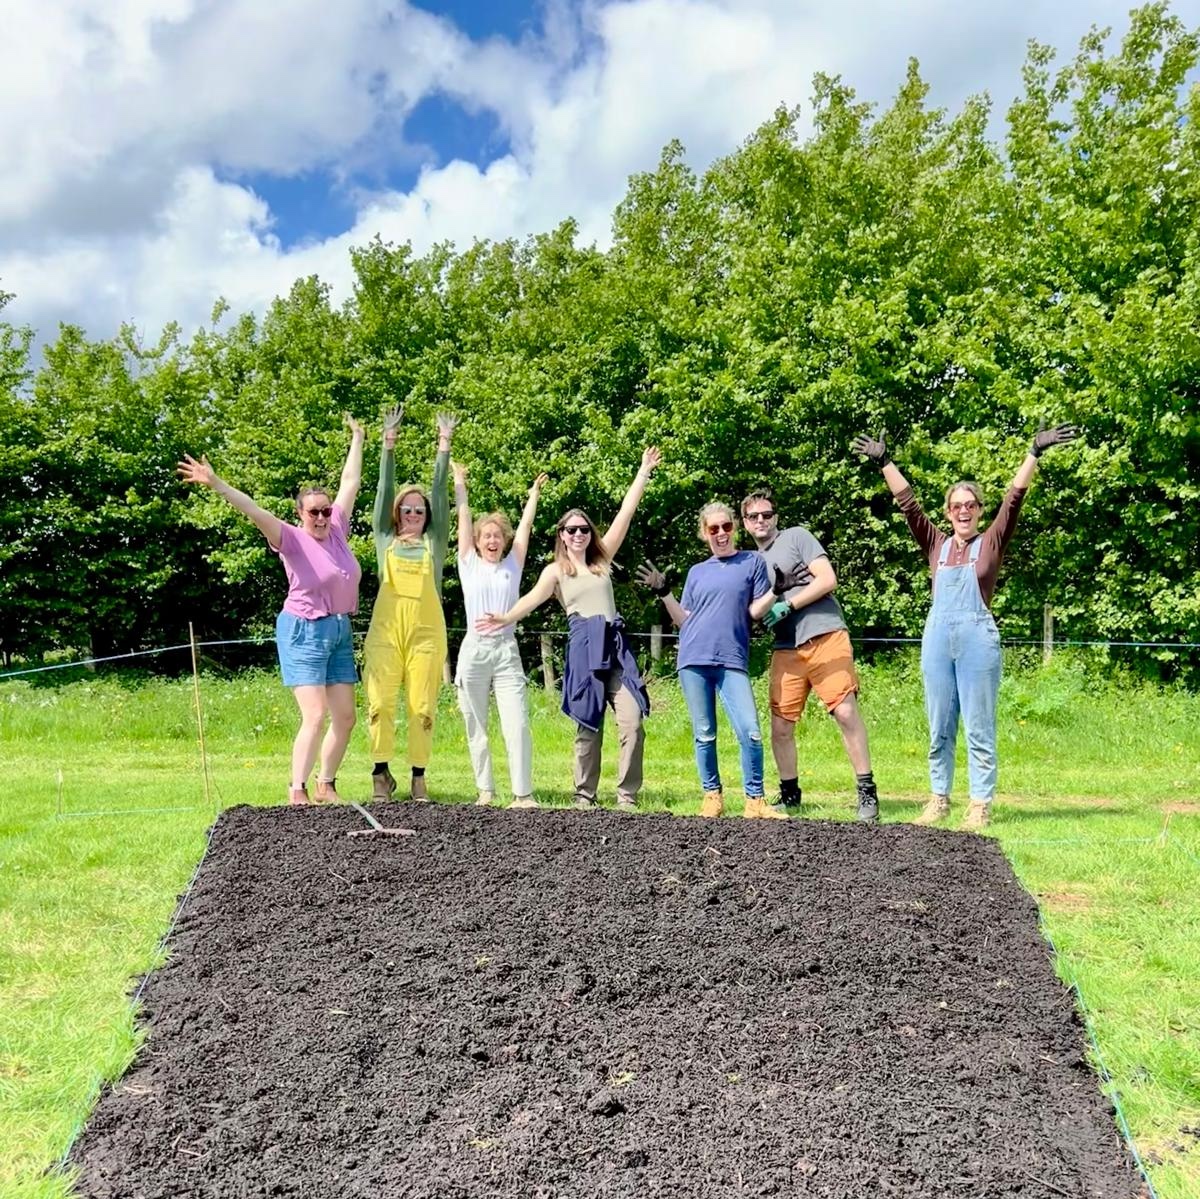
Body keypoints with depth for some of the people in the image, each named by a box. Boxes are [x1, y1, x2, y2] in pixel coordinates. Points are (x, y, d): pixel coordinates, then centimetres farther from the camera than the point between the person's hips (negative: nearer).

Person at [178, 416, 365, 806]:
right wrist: (216, 485, -35)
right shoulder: (292, 539, -10)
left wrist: (357, 440, 20)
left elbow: (350, 482, 12)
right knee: (315, 717, -12)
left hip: (340, 633, 6)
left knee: (345, 718, 7)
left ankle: (326, 785, 22)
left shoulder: (337, 530, 3)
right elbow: (254, 511, -23)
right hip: (304, 633, -6)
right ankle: (297, 792, -4)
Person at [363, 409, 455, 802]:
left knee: (422, 706, -1)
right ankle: (381, 773, 6)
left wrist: (444, 445, 6)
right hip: (386, 628, 0)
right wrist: (389, 442, 5)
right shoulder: (385, 538, 16)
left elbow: (440, 492, 10)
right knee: (380, 702, -6)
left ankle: (418, 777, 9)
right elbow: (384, 489, 11)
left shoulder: (434, 541, 15)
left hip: (426, 631, 0)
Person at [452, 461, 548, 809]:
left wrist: (534, 494, 20)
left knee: (517, 725, -9)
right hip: (474, 650, 0)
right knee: (476, 728, 4)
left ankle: (523, 793, -7)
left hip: (507, 651, 0)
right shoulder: (469, 564, 9)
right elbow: (464, 519, 9)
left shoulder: (513, 565, 11)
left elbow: (526, 526, 13)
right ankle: (485, 790, 15)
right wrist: (459, 484, 13)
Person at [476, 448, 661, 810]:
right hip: (583, 648, -2)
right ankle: (584, 797, 10)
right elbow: (533, 598, -11)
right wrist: (506, 618, -31)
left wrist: (644, 472, 14)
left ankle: (627, 797, -3)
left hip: (615, 646, 3)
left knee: (632, 722, -9)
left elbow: (625, 513, 15)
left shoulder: (602, 559, 16)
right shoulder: (556, 570, 8)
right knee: (588, 726, 0)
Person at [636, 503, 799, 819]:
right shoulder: (697, 572, 17)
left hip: (732, 662, -2)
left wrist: (776, 591, -11)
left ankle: (755, 801, -1)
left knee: (751, 733, -11)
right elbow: (682, 620, 14)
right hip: (694, 660, 2)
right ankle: (712, 796, 16)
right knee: (704, 734, 5)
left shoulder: (753, 562, 10)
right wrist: (664, 593, 4)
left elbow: (756, 611, 4)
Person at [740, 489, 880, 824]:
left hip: (825, 637, -5)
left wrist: (786, 606, -9)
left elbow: (828, 579, -5)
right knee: (780, 727, 2)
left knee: (846, 713, -11)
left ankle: (867, 793, -3)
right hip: (786, 649, 5)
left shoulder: (796, 536, 6)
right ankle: (789, 795, 18)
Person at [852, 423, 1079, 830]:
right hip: (938, 636, 3)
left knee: (979, 728, 1)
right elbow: (907, 502, 9)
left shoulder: (991, 542, 5)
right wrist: (883, 462, 6)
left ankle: (981, 805, 6)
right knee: (939, 727, 9)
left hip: (978, 637, -3)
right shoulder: (936, 544, 11)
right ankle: (938, 799, 17)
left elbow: (1014, 498, -3)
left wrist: (1035, 454, -11)